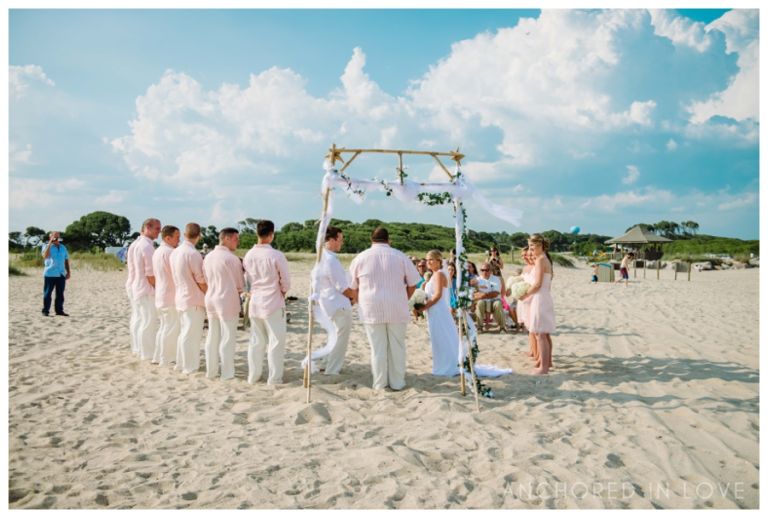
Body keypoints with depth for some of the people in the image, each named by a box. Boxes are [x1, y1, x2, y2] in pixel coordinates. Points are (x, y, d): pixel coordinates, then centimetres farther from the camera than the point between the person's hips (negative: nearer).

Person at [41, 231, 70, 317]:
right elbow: (45, 256, -20)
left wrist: (68, 272, 12)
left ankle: (59, 310, 15)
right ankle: (45, 311, 4)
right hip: (50, 274, -5)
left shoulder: (63, 247, 15)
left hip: (61, 274, 5)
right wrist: (50, 243, -19)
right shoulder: (47, 246, 0)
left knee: (60, 294, 8)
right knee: (47, 293, -1)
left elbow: (66, 260, 19)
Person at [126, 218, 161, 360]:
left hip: (133, 286, 10)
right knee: (148, 321, -2)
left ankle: (137, 348, 30)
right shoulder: (147, 246, -20)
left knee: (137, 319, 18)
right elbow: (150, 274, -21)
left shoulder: (133, 244, 11)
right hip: (146, 289, -10)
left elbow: (131, 268, 15)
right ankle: (147, 353, 4)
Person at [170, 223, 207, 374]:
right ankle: (190, 367, 10)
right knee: (192, 334, 2)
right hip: (194, 300, -8)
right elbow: (201, 281, -14)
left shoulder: (175, 252, 5)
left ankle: (181, 363, 27)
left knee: (183, 332, 18)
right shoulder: (193, 254, -19)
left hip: (180, 297, 8)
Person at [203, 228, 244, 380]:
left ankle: (211, 371, 21)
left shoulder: (208, 256, 6)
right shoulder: (231, 258, -16)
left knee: (212, 336, 14)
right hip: (227, 301, -7)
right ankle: (227, 373, 7)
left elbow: (206, 281, 13)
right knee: (228, 338, 1)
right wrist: (238, 290, 11)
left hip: (211, 299, 7)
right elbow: (239, 284, -8)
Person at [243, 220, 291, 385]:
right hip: (273, 303, -5)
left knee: (256, 341, 15)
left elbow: (247, 279, 8)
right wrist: (282, 292, 10)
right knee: (275, 342, 4)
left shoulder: (248, 255, -1)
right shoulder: (276, 255, -17)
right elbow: (286, 281, -9)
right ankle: (274, 378, 8)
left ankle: (253, 376, 23)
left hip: (255, 303, 6)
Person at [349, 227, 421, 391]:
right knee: (397, 346, 8)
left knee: (378, 347, 5)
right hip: (397, 309, 0)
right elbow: (412, 284, 4)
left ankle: (380, 384, 11)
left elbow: (352, 287, 10)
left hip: (372, 309, 0)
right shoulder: (400, 256, 2)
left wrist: (362, 304, 22)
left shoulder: (361, 257, 4)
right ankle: (397, 382, 14)